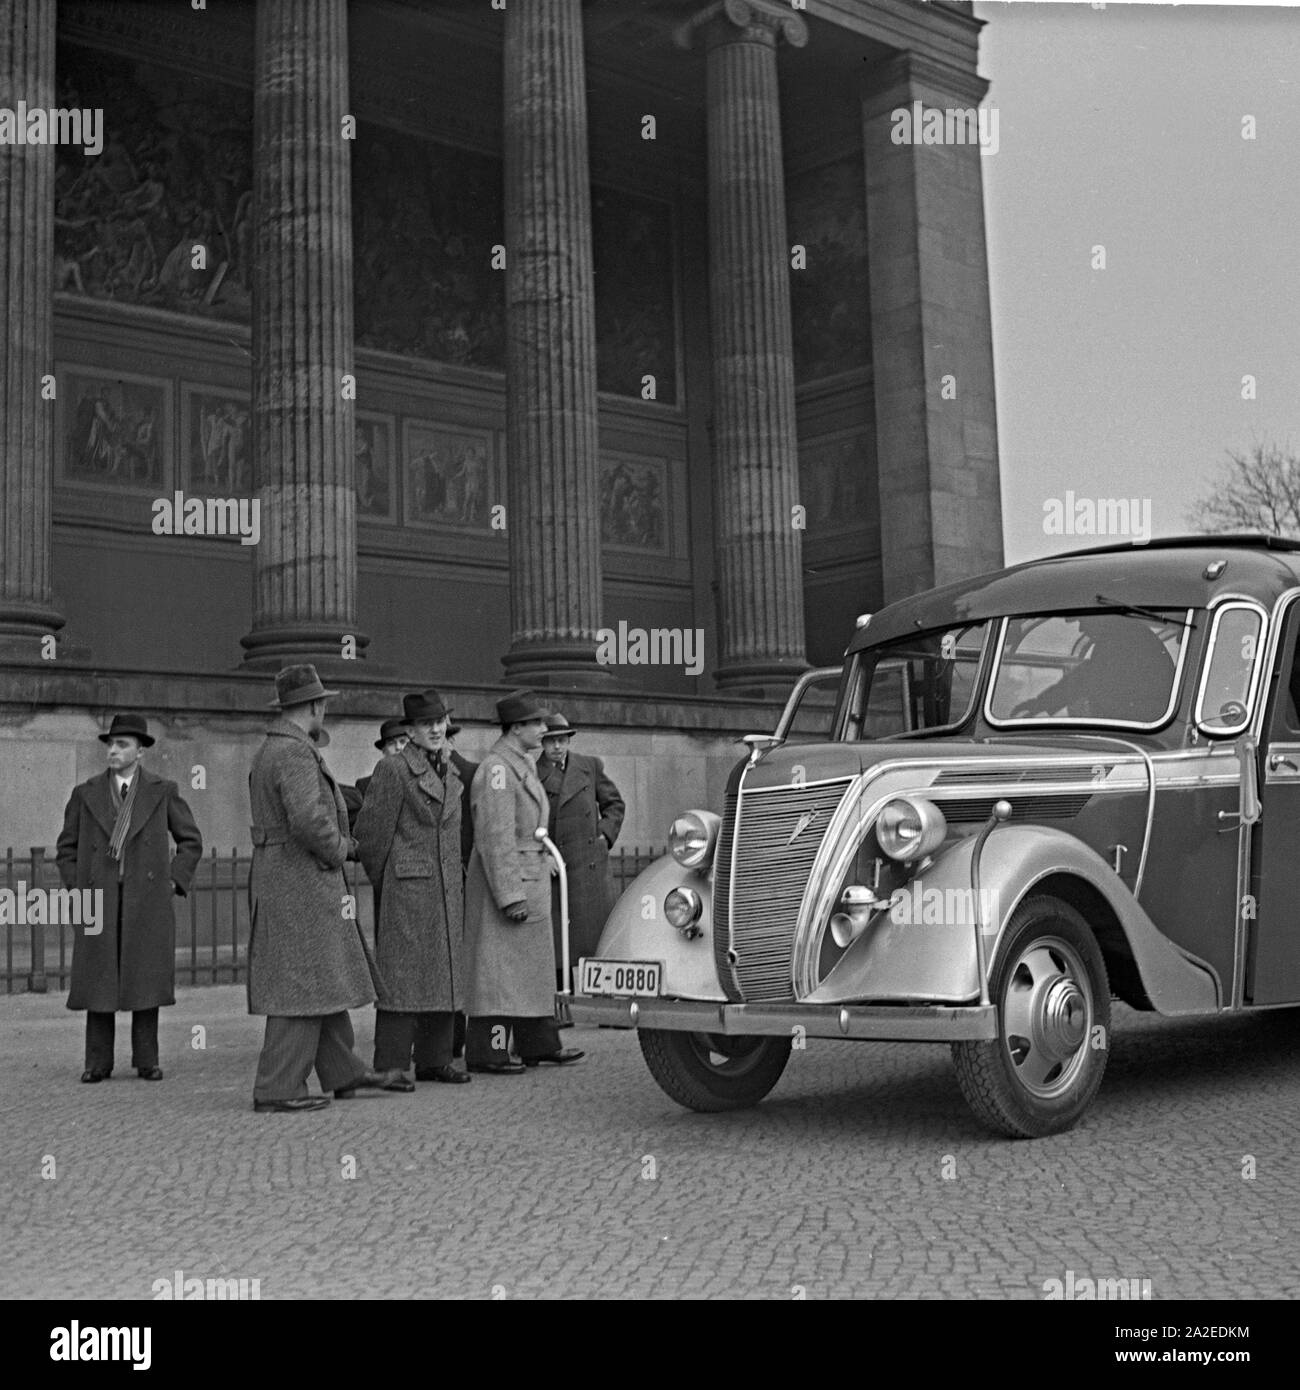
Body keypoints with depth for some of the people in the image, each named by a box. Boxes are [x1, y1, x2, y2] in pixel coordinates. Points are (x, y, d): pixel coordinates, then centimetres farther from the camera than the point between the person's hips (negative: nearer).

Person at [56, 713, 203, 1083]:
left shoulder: (163, 792, 3)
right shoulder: (86, 794, 6)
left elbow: (191, 842, 8)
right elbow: (67, 849, 13)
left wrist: (173, 883, -1)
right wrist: (76, 889, 1)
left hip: (147, 900, -1)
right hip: (100, 900, 1)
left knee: (145, 979, -1)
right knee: (98, 980, 0)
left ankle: (146, 1060, 7)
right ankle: (99, 1062, 7)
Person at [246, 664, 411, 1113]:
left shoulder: (268, 751, 16)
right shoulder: (296, 753, -17)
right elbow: (308, 819, -29)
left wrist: (341, 841, 11)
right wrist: (337, 849, -11)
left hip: (282, 879, 11)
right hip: (301, 883, -11)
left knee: (325, 979, 16)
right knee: (304, 984, -6)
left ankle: (343, 1072, 24)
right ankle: (277, 1089, -2)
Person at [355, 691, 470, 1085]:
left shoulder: (451, 770, 15)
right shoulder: (393, 768, -8)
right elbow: (371, 830, -7)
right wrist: (381, 880, 0)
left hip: (447, 888, 7)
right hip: (406, 887, -7)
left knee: (444, 973, 9)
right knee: (401, 973, -6)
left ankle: (434, 1059, 17)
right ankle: (390, 1065, -2)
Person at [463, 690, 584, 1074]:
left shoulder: (521, 765, 16)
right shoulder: (496, 769, -17)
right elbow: (496, 838, -22)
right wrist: (511, 896, -24)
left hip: (529, 880, 10)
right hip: (505, 881, -10)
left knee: (534, 965, 15)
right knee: (497, 967, -4)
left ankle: (538, 1043, 23)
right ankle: (486, 1052, 2)